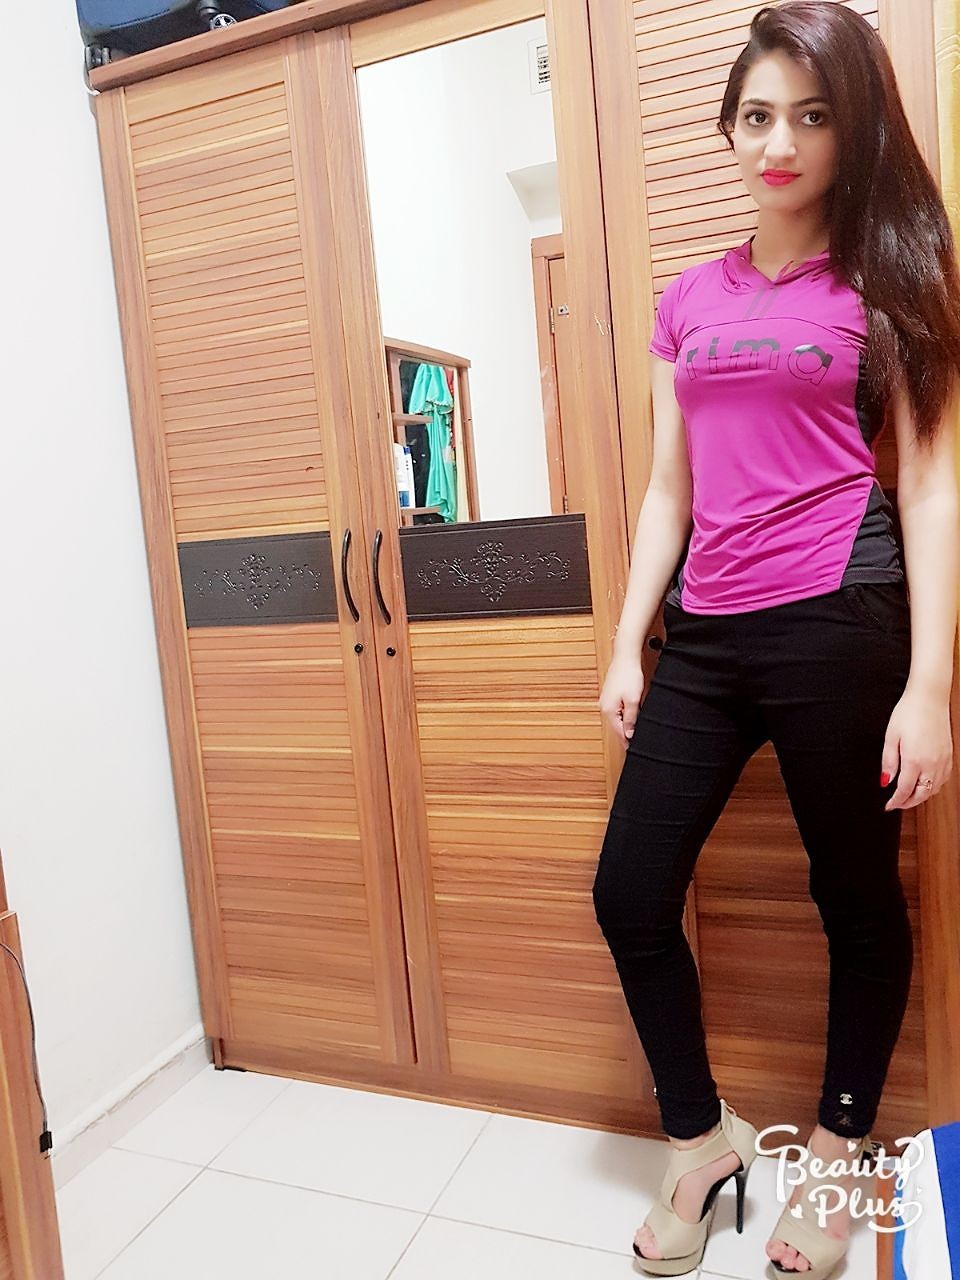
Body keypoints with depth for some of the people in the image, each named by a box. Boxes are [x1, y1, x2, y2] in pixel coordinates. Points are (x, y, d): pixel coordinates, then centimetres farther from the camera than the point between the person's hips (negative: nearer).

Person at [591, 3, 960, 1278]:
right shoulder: (689, 298, 15)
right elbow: (667, 490, 14)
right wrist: (628, 647, 8)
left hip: (836, 623, -4)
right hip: (704, 634, 4)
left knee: (857, 897, 10)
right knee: (630, 895, 3)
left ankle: (841, 1148, 35)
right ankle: (703, 1135, 27)